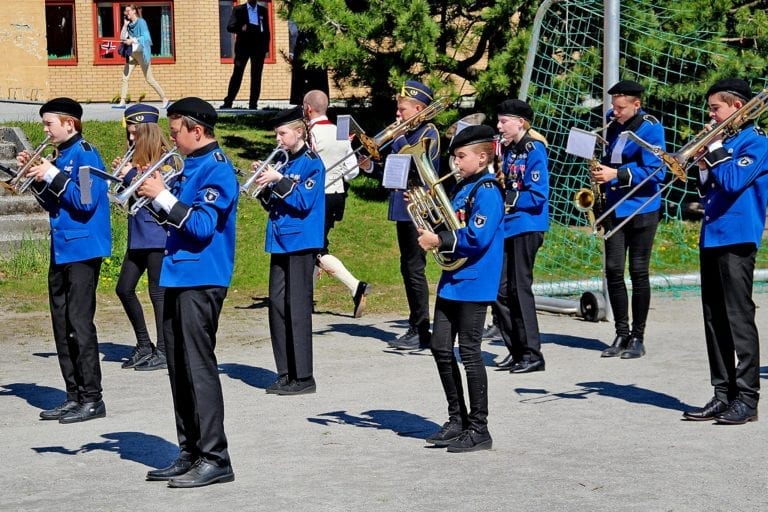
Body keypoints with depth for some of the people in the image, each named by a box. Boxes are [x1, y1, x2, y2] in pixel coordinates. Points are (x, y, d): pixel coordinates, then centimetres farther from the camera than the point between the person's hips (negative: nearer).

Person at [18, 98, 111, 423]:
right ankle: (74, 396, 17)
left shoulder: (85, 155, -11)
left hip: (83, 250, -9)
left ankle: (92, 399, -4)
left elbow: (86, 202, -21)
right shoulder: (61, 157, 14)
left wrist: (52, 176, -17)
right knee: (62, 324, 10)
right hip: (61, 251, 9)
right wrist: (36, 176, 6)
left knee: (79, 323, -8)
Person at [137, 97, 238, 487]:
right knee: (180, 368, 12)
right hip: (179, 278, 10)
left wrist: (163, 195, -16)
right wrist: (153, 196, 7)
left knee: (199, 367, -8)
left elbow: (201, 225, -20)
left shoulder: (216, 169, -12)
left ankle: (215, 458, -5)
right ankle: (190, 453, 19)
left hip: (201, 281, -10)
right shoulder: (193, 166, 16)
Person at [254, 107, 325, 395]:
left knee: (297, 309, -8)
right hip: (281, 242, 8)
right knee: (277, 305, 7)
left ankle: (304, 377, -4)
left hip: (301, 242, -8)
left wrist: (278, 180, -20)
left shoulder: (311, 163, -6)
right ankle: (286, 374, 14)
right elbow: (272, 204, 16)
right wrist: (264, 184, 1)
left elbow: (303, 202, -16)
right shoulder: (286, 165, 16)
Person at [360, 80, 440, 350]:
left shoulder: (429, 133, -10)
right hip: (403, 209, 10)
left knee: (415, 270, -8)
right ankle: (415, 328, 18)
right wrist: (371, 167, 6)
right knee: (408, 270, 12)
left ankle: (421, 332, -4)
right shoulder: (407, 133, 17)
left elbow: (414, 164, -23)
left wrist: (399, 137, -18)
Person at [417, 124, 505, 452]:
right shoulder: (461, 189, 14)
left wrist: (439, 241, -18)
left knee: (469, 352, -4)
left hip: (473, 282, -9)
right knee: (441, 348, 11)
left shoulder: (487, 191, -13)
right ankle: (458, 419, 22)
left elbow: (477, 238, -23)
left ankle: (479, 428, 3)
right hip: (451, 279, 9)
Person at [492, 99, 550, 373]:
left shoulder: (533, 150, -9)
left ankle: (532, 354, 0)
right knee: (500, 290, 6)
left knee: (519, 288, -6)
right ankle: (515, 350, 15)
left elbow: (538, 195, -16)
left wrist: (506, 201, -16)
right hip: (505, 227, 8)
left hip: (525, 226, -8)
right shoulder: (506, 150, 14)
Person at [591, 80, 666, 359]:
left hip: (641, 208, -6)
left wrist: (616, 174, -22)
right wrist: (600, 171, 3)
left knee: (638, 272, 0)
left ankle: (638, 337, 8)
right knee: (613, 270, 3)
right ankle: (621, 334, 12)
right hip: (614, 207, 6)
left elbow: (654, 171, -17)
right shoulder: (612, 123, 7)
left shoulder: (650, 128, -11)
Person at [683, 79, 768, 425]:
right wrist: (704, 166, 4)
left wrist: (713, 150, -9)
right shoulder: (724, 141, 18)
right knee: (715, 319, 9)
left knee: (739, 317, -8)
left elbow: (733, 181, -19)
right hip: (711, 238, 9)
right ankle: (723, 393, 14)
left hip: (737, 239, -9)